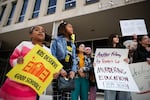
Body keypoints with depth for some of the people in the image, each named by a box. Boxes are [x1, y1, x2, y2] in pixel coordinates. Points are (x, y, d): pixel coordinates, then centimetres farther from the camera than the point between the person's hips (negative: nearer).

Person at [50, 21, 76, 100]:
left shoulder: (72, 45, 19)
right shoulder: (57, 40, 5)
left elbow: (74, 59, 12)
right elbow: (52, 56, -6)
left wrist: (73, 70, -5)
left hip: (69, 72, 4)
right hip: (58, 71, -4)